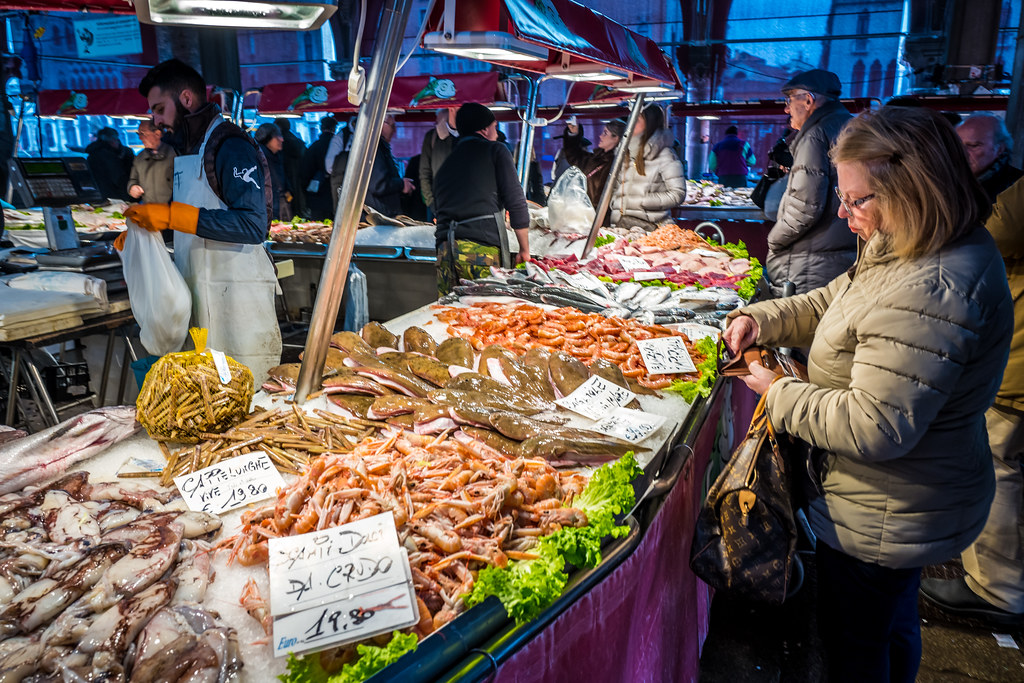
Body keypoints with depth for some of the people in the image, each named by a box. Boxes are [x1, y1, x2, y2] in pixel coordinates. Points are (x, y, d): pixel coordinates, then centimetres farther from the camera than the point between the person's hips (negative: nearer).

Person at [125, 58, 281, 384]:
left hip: (236, 298, -9)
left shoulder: (231, 146, -9)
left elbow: (254, 225, -22)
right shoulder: (186, 151, 20)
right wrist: (142, 230, 14)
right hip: (198, 297, 9)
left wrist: (173, 216, -22)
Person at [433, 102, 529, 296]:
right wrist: (525, 250, 7)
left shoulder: (444, 165, 24)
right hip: (483, 249, -5)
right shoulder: (495, 151, 9)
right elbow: (516, 202, 2)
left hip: (445, 250, 5)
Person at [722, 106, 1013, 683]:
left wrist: (780, 392, -20)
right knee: (895, 625, 33)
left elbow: (874, 428, -33)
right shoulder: (917, 251, 0)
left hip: (882, 521, -10)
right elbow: (833, 303, 13)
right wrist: (761, 319, -3)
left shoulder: (930, 291, -34)